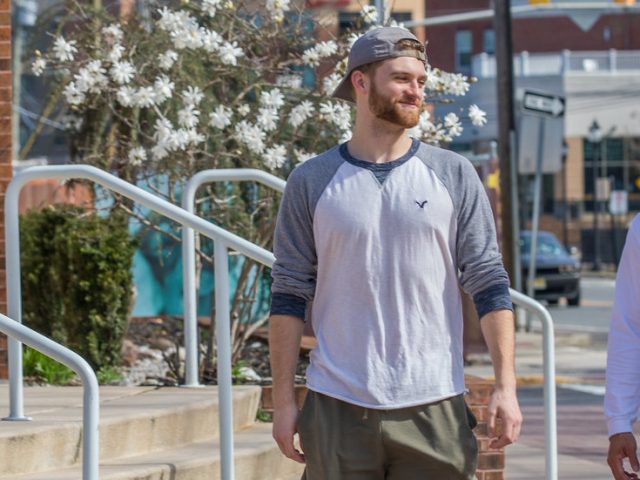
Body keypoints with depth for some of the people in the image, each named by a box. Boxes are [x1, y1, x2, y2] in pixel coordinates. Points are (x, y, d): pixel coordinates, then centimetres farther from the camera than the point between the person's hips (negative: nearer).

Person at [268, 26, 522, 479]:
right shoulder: (311, 182, 5)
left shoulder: (454, 176, 6)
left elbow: (490, 284, 4)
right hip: (338, 410, 0)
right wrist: (283, 402, 1)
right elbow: (289, 296, 6)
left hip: (435, 408, 0)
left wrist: (506, 387, -4)